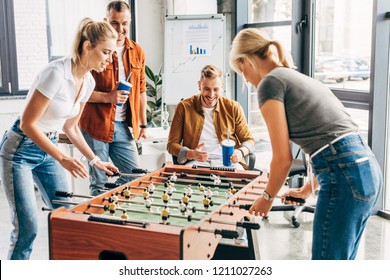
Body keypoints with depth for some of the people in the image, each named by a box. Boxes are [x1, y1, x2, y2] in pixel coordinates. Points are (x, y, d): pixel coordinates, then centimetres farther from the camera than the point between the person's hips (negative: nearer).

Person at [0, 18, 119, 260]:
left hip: (48, 149, 8)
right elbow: (27, 123, -23)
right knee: (27, 229, -10)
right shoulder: (57, 73, -25)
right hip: (20, 150, -8)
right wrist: (62, 159, -28)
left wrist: (95, 160, 8)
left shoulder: (88, 82, 0)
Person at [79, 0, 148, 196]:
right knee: (99, 184, 5)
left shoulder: (137, 52, 9)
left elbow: (141, 90, 16)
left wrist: (143, 125, 15)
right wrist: (107, 97, -20)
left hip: (123, 126, 5)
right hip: (95, 125, -4)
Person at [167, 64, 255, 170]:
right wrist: (191, 154, -16)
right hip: (196, 162, -1)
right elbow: (172, 144, 6)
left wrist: (241, 152, -10)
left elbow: (249, 140, 15)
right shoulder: (184, 107, 5)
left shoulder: (233, 108, 8)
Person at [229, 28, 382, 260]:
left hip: (345, 177, -9)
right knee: (341, 262, 21)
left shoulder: (271, 82, -2)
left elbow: (283, 158, -6)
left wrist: (267, 197, 12)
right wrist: (307, 189, 36)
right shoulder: (301, 79, 24)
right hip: (367, 169, 9)